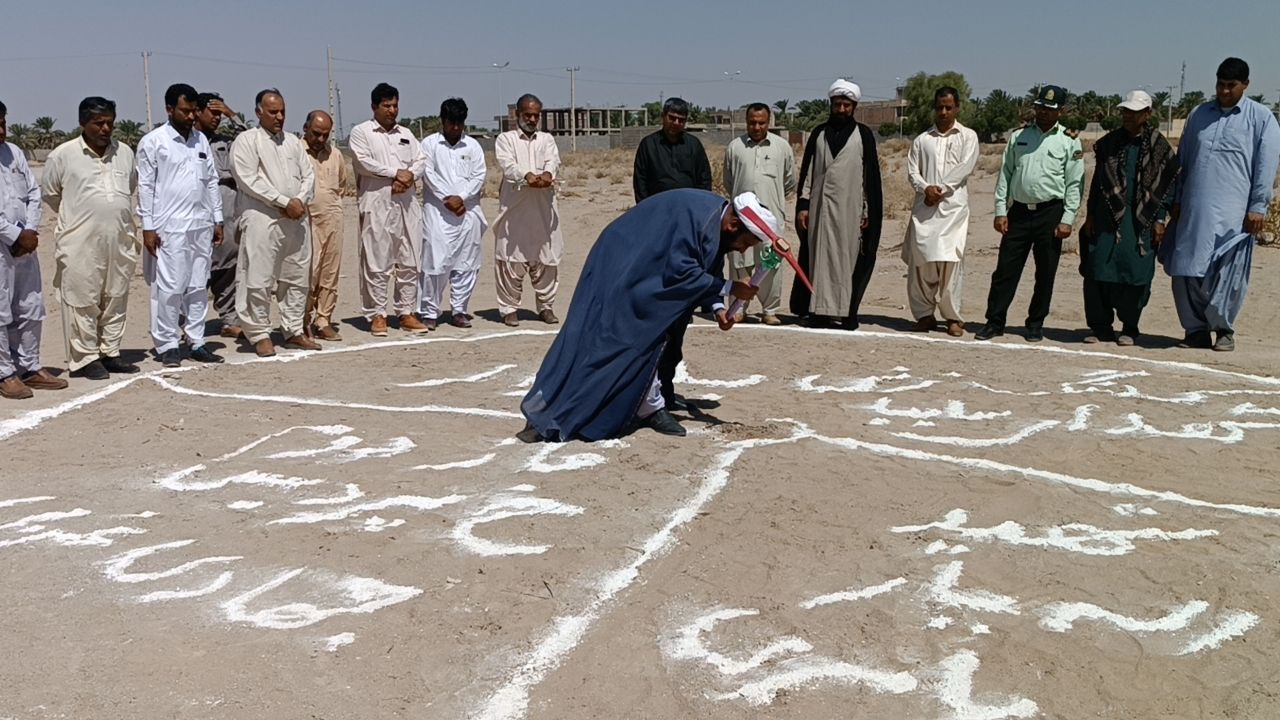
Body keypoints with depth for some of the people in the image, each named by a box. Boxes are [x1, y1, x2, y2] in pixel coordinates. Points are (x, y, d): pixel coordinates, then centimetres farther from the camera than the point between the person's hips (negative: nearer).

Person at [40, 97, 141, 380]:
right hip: (80, 244, -4)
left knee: (116, 300, 10)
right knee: (82, 302, -1)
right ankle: (84, 359, 7)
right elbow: (48, 192, 6)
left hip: (120, 240, 4)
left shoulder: (125, 152, 7)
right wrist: (77, 218, 12)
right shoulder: (63, 155, -5)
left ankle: (110, 353, 22)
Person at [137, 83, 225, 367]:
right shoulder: (153, 141, -3)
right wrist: (148, 227, -8)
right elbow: (145, 186, -4)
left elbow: (211, 180, 16)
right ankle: (167, 345, 5)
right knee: (168, 288, -4)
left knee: (198, 287, 8)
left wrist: (217, 219, 12)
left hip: (201, 226, 5)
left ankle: (197, 342, 15)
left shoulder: (201, 140, 13)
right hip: (169, 227, -5)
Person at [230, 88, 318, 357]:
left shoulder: (293, 141, 17)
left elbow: (308, 174, 13)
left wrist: (300, 200, -7)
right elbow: (249, 179, -13)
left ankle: (294, 331, 19)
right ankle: (260, 335, 4)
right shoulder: (246, 141, -2)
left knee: (297, 278, 10)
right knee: (259, 279, -5)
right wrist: (285, 202, -15)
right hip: (262, 220, -6)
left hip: (295, 219, 6)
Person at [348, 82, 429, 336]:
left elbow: (420, 161, 11)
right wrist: (396, 172, -10)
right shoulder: (361, 132, 3)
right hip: (377, 204, -5)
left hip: (407, 203, 5)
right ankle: (377, 315, 3)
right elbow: (364, 162, -10)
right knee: (376, 262, -4)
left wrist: (408, 175, -10)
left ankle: (406, 313, 12)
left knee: (409, 262, 5)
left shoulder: (406, 134, 20)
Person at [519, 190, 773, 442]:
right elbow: (679, 271, -30)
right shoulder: (696, 214, -28)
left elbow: (703, 269, 9)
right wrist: (728, 288, -25)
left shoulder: (718, 221, 1)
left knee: (646, 341, 9)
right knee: (596, 340, -9)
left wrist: (716, 307, -5)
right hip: (619, 271, -9)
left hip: (644, 277, 9)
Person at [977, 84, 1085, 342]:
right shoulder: (1018, 137, 9)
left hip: (1051, 212, -2)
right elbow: (1005, 174, 10)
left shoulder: (1069, 141, 1)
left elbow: (1075, 183, -1)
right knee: (1005, 269, 1)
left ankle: (1036, 325, 15)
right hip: (1019, 211, 2)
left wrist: (1067, 220, -8)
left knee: (1045, 273, 4)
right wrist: (1000, 211, 2)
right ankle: (994, 322, 8)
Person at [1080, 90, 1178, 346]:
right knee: (1098, 272, -3)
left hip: (1141, 221, -2)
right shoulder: (1109, 142, 9)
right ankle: (1100, 327, 8)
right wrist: (1090, 214, 7)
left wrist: (1160, 220, -3)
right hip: (1106, 219, 2)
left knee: (1135, 276, -1)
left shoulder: (1159, 147, 2)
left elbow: (1167, 186, 3)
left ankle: (1129, 329, 12)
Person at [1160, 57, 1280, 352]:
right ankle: (1196, 329, 12)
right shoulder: (1199, 115, 15)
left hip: (1233, 211, -3)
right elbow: (1182, 159, 19)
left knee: (1228, 273, -3)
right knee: (1186, 271, 1)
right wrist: (1176, 200, 14)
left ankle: (1224, 329, 13)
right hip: (1194, 209, 4)